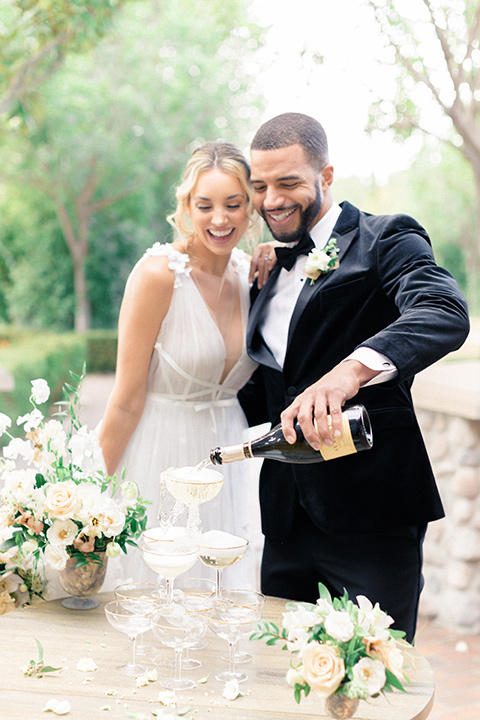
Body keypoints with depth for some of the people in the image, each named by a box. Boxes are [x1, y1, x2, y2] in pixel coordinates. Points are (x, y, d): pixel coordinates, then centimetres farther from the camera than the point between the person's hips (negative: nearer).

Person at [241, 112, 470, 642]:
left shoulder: (386, 240, -5)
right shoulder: (269, 271, 16)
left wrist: (352, 370, -40)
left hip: (372, 514, -6)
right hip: (287, 515, 6)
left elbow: (446, 314, -25)